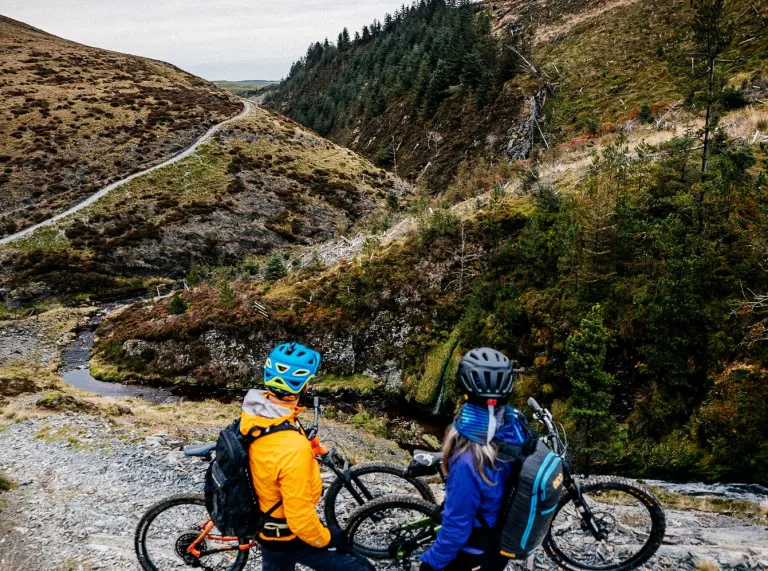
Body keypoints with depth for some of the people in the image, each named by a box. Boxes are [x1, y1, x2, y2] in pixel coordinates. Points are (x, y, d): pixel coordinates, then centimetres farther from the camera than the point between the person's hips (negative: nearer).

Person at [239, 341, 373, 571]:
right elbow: (300, 518, -30)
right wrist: (326, 539, -12)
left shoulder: (253, 413, -13)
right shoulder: (293, 449, -38)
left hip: (265, 526, 8)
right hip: (288, 537, -8)